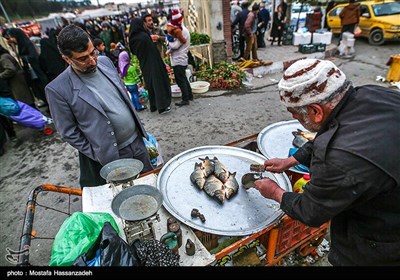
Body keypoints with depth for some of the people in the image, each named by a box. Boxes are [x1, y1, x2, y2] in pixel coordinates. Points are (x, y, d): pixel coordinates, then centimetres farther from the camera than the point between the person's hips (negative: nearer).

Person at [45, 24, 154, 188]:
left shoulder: (105, 61, -2)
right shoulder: (57, 89, -18)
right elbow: (68, 133, -9)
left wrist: (139, 127, 11)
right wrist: (97, 156, -8)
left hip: (137, 141, 5)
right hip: (112, 155, -4)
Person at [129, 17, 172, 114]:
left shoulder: (132, 38, 3)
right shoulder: (144, 35, -17)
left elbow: (134, 52, 12)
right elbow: (154, 50, -16)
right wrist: (162, 64, -8)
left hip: (144, 65, 7)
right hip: (153, 63, -7)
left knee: (149, 84, 16)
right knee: (158, 82, 1)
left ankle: (153, 106, 23)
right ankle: (162, 106, 1)